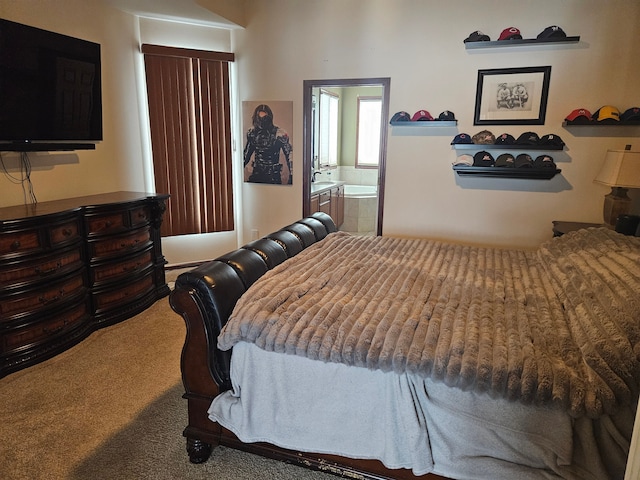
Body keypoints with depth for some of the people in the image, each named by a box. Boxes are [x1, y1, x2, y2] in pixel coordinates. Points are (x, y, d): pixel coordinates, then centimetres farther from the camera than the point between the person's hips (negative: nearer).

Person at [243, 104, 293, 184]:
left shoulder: (280, 134, -14)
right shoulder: (252, 132, 1)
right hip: (256, 175, 4)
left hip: (273, 176, -4)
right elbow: (247, 152, 16)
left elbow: (289, 155, -11)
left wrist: (291, 177, -14)